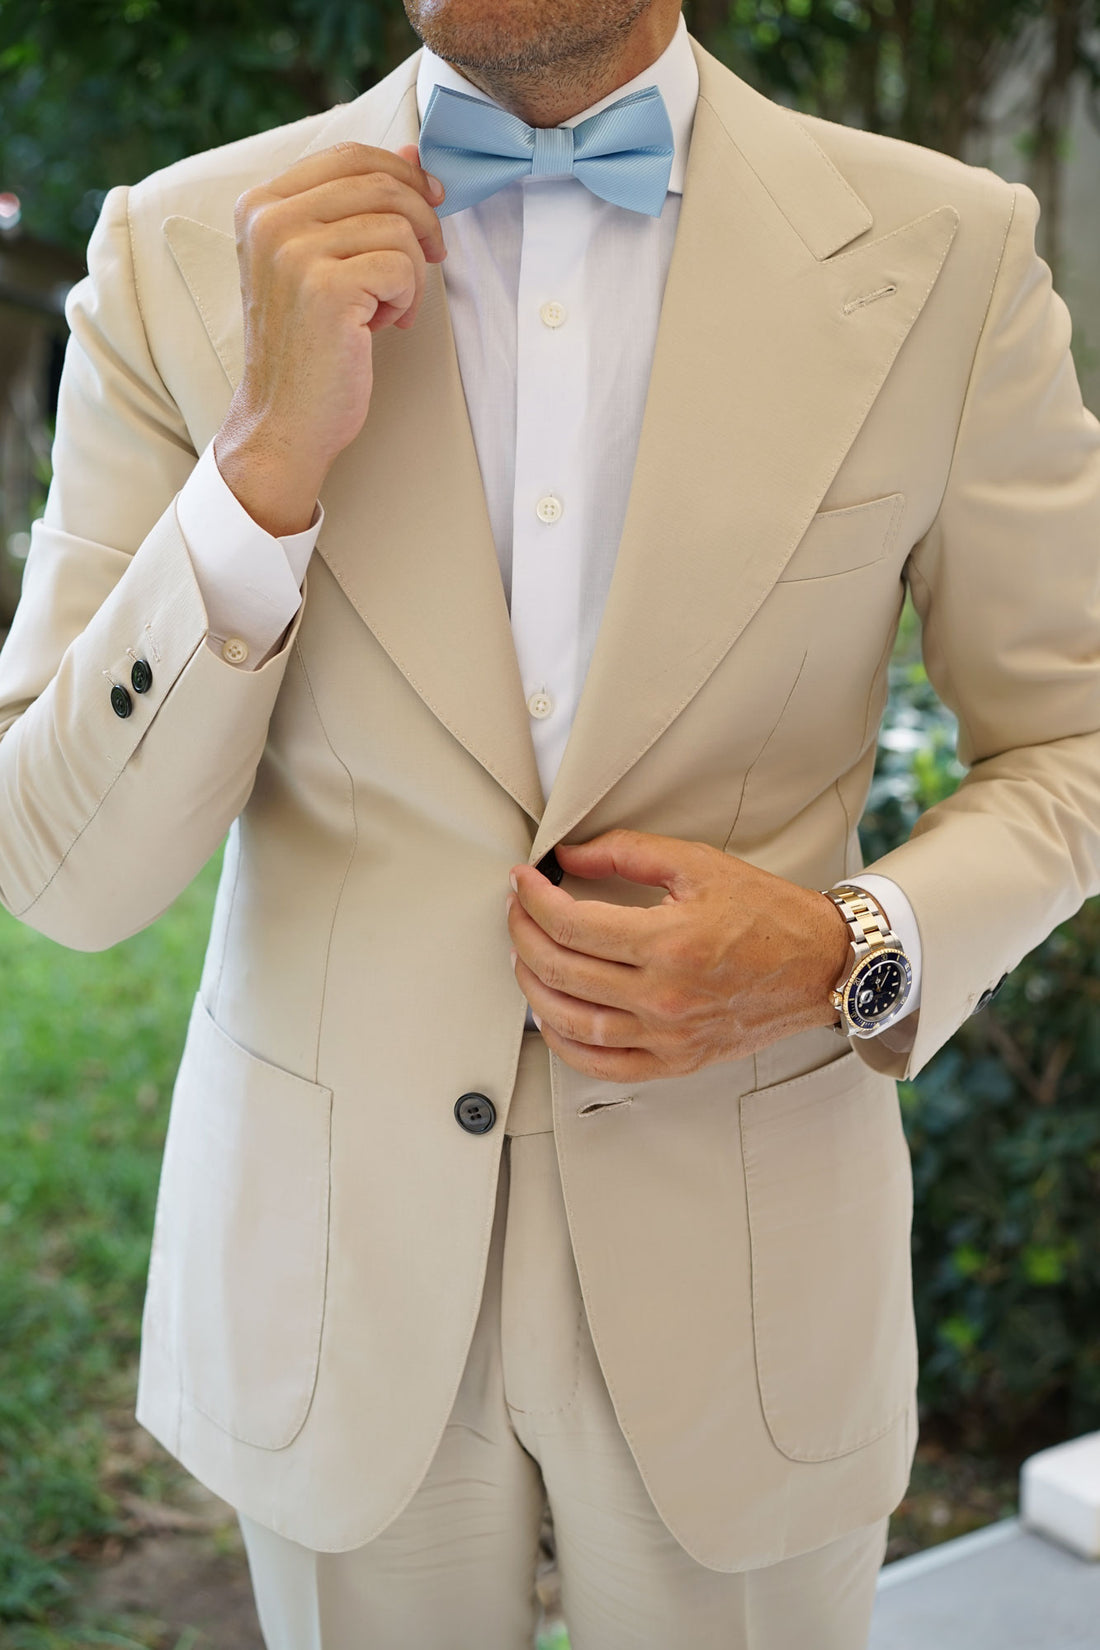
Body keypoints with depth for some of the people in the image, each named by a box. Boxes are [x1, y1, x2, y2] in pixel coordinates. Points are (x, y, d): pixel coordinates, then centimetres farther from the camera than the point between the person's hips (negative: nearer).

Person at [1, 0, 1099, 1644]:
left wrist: (859, 955, -17)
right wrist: (267, 461, -23)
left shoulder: (948, 255, -8)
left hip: (741, 1258, 0)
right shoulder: (184, 251, -8)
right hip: (329, 1262, 1)